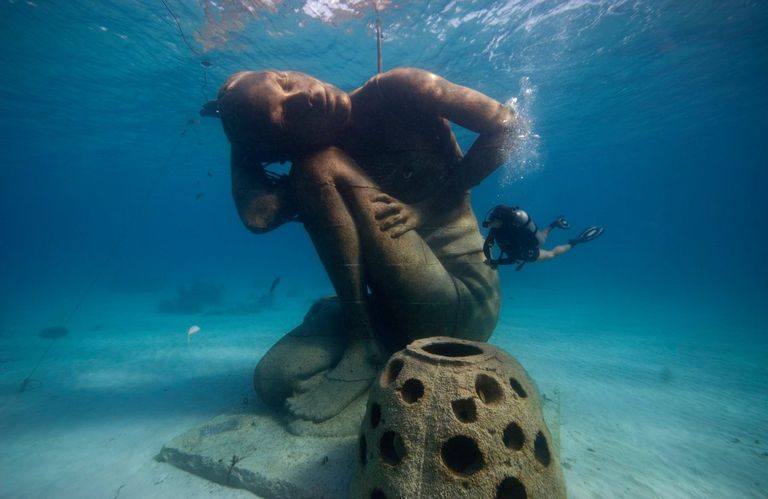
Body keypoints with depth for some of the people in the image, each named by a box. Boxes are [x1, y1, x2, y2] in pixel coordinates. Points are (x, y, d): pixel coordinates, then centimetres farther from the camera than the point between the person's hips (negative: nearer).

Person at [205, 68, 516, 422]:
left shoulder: (394, 91, -3)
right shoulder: (311, 158, 4)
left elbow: (502, 123, -6)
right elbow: (257, 216, -15)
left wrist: (426, 209, -13)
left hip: (464, 299, -3)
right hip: (397, 310, 4)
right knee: (274, 378, -10)